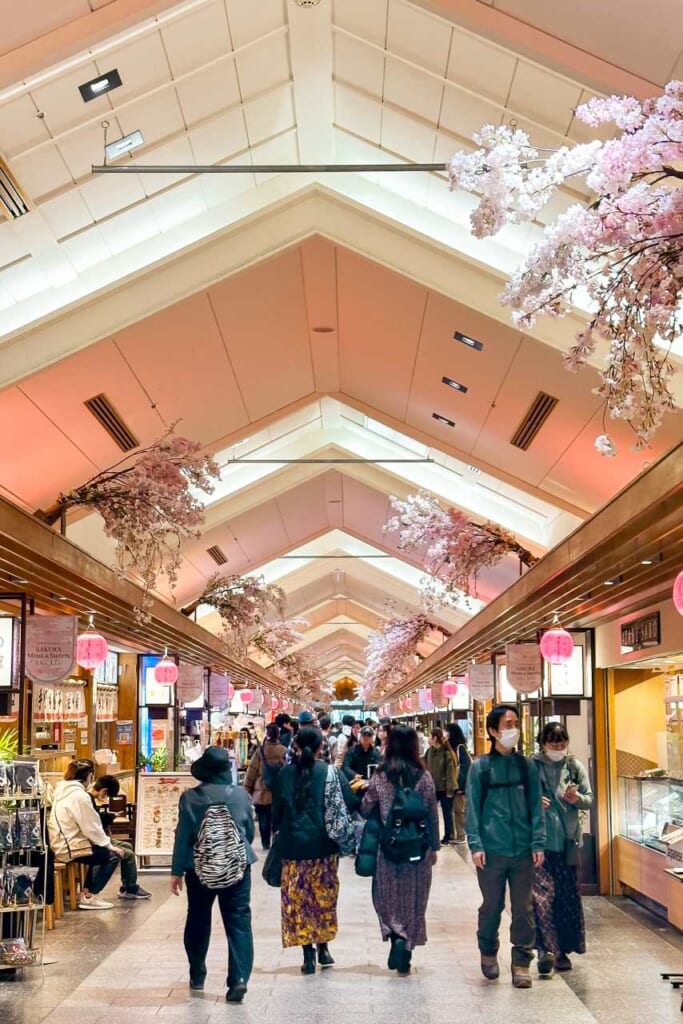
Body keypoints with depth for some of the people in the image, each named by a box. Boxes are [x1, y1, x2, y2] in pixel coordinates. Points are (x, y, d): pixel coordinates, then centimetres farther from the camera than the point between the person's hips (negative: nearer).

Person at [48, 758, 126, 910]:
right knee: (113, 855, -3)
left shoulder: (62, 790, 11)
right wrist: (109, 845, -5)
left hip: (61, 844, 10)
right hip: (70, 848, -10)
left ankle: (85, 893, 25)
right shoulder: (80, 796, -19)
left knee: (102, 853, 24)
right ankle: (89, 897, 2)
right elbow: (92, 828, -18)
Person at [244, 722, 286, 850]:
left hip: (262, 792, -1)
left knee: (264, 819, 10)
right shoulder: (285, 752, -7)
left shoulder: (260, 751, -9)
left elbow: (252, 771, -4)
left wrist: (247, 789, 5)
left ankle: (265, 843, 13)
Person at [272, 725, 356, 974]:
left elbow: (276, 809, 5)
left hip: (292, 845, 1)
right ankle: (323, 947, 18)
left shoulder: (285, 773, -1)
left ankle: (308, 955, 6)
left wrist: (279, 833, 18)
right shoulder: (331, 773, -7)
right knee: (324, 897, 15)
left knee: (298, 898, 7)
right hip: (324, 845, -1)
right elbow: (349, 804, -5)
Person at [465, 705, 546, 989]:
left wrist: (538, 843, -2)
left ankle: (521, 963, 16)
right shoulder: (480, 767, 0)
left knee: (523, 909, 5)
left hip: (523, 850, 2)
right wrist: (475, 845, -9)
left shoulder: (525, 766, 6)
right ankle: (488, 953, 32)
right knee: (492, 906, 10)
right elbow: (472, 809, -1)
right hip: (492, 850, -2)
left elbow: (536, 807, 6)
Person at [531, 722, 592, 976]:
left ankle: (562, 950, 20)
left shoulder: (575, 766, 5)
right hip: (540, 841, -3)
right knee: (541, 895, -12)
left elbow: (589, 800, 6)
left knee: (568, 896, 8)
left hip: (568, 841, 3)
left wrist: (577, 798, -16)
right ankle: (546, 949, -10)